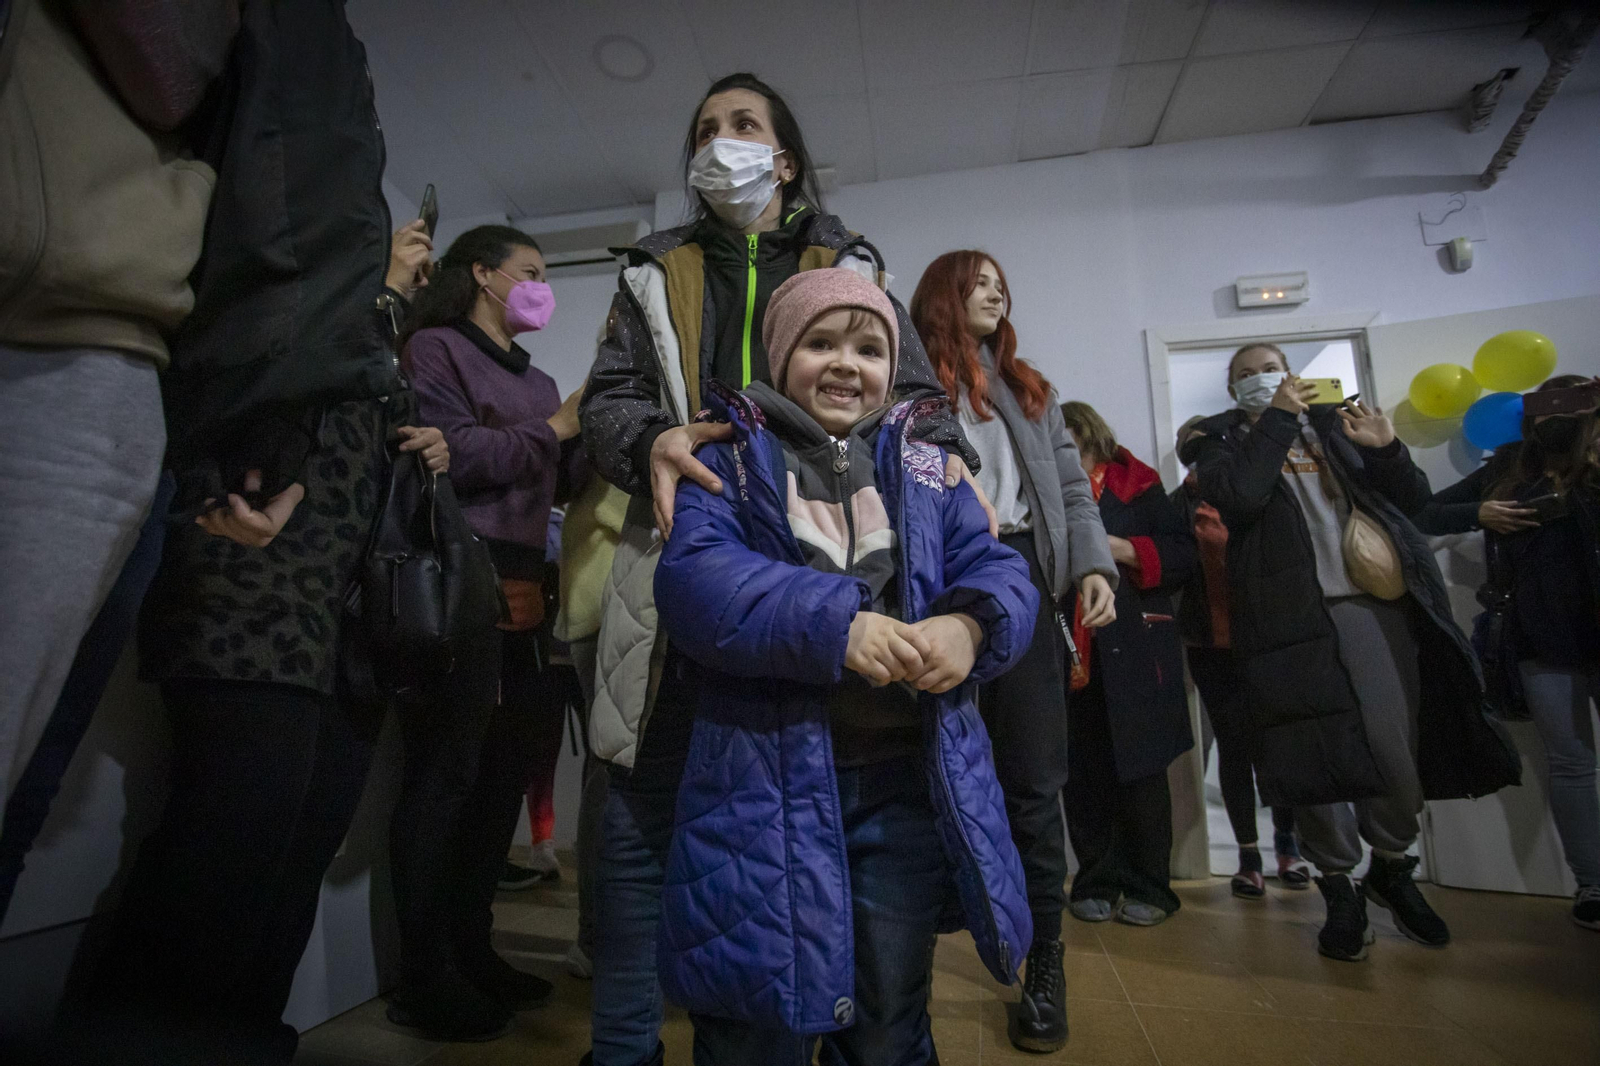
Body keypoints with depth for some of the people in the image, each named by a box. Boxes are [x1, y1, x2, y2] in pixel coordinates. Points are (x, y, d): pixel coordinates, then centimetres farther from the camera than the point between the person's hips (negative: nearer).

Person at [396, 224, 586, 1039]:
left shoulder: (536, 381, 22)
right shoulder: (435, 350, 0)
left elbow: (560, 483, 16)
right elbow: (453, 455, -15)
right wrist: (553, 428, -8)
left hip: (522, 589, 8)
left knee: (509, 767, 12)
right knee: (445, 774, -3)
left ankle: (470, 950, 27)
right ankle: (427, 979, 11)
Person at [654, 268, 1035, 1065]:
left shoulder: (925, 468, 11)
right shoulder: (729, 460, 2)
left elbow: (998, 571, 2)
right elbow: (694, 577, -14)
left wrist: (970, 624, -21)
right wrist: (834, 623, -27)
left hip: (908, 780, 3)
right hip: (767, 782, -2)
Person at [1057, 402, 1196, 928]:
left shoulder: (1137, 486, 8)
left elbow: (1182, 552, 0)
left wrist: (1121, 549, -12)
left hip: (1133, 649, -2)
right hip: (1069, 654, 2)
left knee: (1140, 767, 2)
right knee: (1083, 773, 4)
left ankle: (1147, 886, 16)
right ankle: (1096, 882, 17)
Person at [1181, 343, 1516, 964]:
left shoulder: (1335, 424, 20)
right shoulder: (1223, 441, 10)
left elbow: (1414, 498, 18)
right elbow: (1238, 495, -13)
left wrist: (1386, 450, -1)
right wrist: (1279, 418, -6)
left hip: (1374, 603, 3)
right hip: (1293, 615, -3)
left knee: (1395, 746, 1)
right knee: (1317, 755, -3)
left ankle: (1391, 869, 27)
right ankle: (1339, 889, 16)